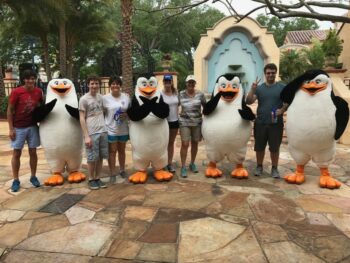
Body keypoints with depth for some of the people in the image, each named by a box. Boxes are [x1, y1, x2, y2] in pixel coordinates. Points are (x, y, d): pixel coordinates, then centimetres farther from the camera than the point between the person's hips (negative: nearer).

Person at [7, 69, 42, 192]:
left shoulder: (38, 91, 0)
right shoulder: (16, 92, -10)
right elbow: (10, 110, -7)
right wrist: (11, 129, -10)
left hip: (33, 127, 3)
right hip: (18, 128, -3)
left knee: (33, 152, 8)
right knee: (16, 153, 4)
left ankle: (33, 177, 20)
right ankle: (16, 180, 13)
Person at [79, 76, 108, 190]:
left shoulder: (101, 97, 10)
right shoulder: (84, 99, -6)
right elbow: (82, 119, -7)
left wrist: (105, 127, 10)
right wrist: (86, 136, -13)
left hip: (103, 131, 5)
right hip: (91, 133, -5)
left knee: (100, 157, 9)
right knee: (92, 158, 1)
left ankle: (97, 178, 20)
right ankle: (91, 179, 16)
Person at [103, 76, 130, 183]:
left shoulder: (126, 96, 3)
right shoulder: (105, 98, -5)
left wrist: (126, 115, -11)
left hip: (123, 129, 3)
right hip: (111, 129, -3)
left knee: (122, 150, 17)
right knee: (112, 151, 4)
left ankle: (122, 170, 33)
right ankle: (112, 174, 15)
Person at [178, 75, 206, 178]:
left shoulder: (200, 94, -1)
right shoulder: (181, 94, -2)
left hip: (197, 122, 2)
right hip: (184, 122, -1)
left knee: (195, 143, 10)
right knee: (185, 144, -5)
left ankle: (192, 164, 28)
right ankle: (183, 167, 4)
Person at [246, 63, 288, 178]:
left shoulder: (282, 87, 2)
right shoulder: (259, 88, 5)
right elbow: (248, 101, -3)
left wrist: (282, 110, -17)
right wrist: (252, 89, -16)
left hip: (276, 123, -1)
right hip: (260, 123, 2)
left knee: (274, 147, 6)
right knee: (259, 147, 9)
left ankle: (274, 168, 21)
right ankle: (259, 166, 26)